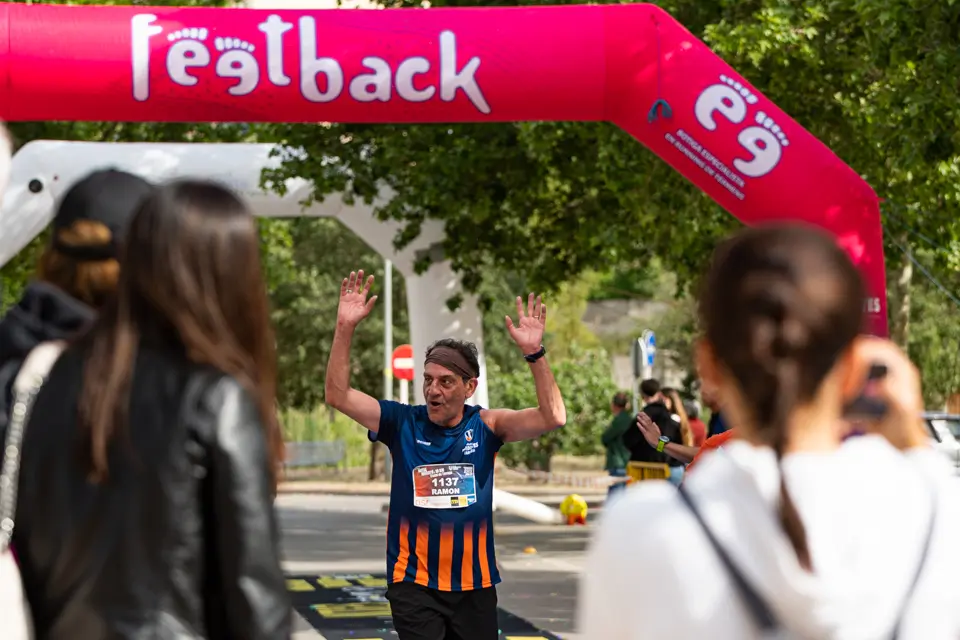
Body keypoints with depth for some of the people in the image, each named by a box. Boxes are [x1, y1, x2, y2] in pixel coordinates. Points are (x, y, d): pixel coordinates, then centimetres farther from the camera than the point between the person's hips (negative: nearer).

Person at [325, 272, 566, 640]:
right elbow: (337, 395, -10)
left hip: (475, 583, 2)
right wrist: (345, 329, -21)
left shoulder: (485, 426, -2)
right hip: (415, 583, -2)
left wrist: (534, 354, -24)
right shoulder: (402, 423, -3)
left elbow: (553, 417, -12)